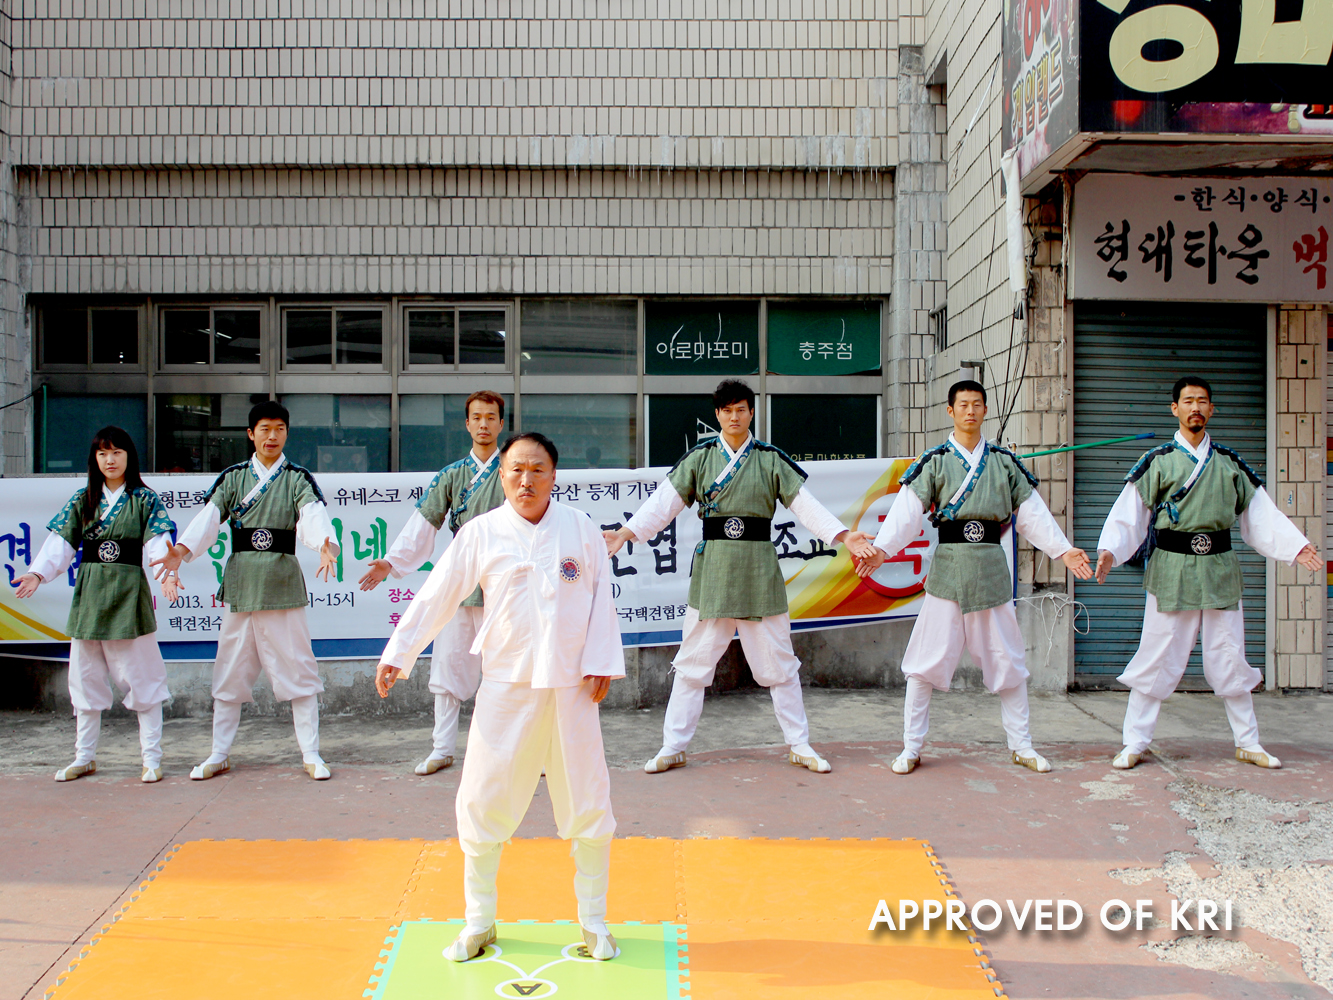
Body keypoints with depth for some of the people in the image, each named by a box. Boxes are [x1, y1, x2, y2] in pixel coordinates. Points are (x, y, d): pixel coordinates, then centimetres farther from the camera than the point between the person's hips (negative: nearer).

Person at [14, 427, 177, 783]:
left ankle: (151, 757, 6)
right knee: (84, 676, 10)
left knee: (141, 675, -2)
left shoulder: (145, 500, 1)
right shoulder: (82, 500, 11)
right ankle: (84, 757, 23)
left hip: (129, 593, -4)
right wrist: (38, 573, -10)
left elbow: (159, 542, -11)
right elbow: (61, 543, 6)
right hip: (88, 594, 4)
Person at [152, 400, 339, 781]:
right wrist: (183, 549, -24)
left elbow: (314, 515, -16)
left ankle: (311, 754, 8)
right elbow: (209, 518, -4)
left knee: (297, 668, -1)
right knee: (230, 671, 8)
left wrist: (325, 544, -39)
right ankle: (219, 755, 20)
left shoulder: (298, 479, 2)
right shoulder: (232, 478, 9)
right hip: (240, 585, 2)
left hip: (284, 585, -2)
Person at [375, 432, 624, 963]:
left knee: (588, 805, 6)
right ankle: (479, 923, 24)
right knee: (482, 804, 4)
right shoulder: (481, 533, 0)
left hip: (571, 687, 0)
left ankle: (593, 922, 25)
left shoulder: (581, 528, 2)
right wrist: (397, 654, -2)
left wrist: (600, 663, -5)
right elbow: (436, 596, 2)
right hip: (506, 686, 0)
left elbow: (601, 599, 2)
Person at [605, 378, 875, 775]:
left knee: (778, 660, 7)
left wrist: (844, 536, -9)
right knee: (693, 660, 4)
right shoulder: (700, 457, 5)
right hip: (712, 567, 0)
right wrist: (624, 533, -10)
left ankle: (798, 745, 20)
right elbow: (664, 501, 0)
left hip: (759, 570, 0)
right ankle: (673, 747, 15)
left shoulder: (771, 460, 4)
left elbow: (805, 504, 2)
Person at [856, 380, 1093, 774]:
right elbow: (907, 510, -8)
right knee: (926, 661, -3)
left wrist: (1063, 550, 2)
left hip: (992, 568, 3)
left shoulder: (1004, 461, 10)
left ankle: (1021, 746, 23)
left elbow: (1031, 512, 11)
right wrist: (882, 548, -22)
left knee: (1007, 660, 9)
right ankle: (911, 747, 8)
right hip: (947, 568, -2)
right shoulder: (935, 461, 2)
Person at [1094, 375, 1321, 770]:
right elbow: (1128, 514, -4)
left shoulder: (1230, 464, 10)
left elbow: (1260, 514, 12)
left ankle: (1248, 744, 23)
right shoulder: (1158, 462, 1)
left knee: (1230, 657, 9)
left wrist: (1296, 545, 1)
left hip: (1220, 569, 3)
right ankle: (1134, 744, 8)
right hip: (1171, 570, -3)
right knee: (1157, 657, -2)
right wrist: (1110, 549, -19)